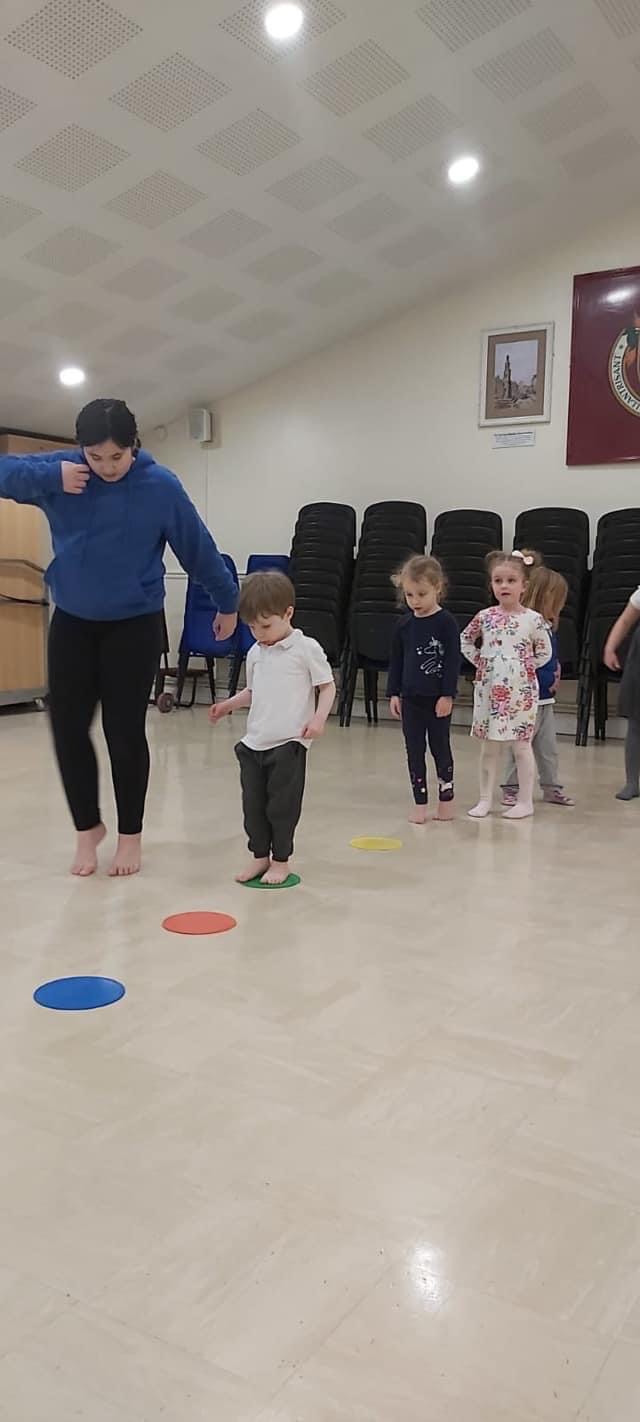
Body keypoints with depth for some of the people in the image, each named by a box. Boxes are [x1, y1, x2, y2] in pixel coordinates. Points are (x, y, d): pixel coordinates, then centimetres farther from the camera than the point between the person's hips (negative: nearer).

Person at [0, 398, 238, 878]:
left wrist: (228, 603, 7)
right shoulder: (60, 471, -6)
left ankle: (131, 834, 20)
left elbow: (200, 549, -2)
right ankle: (88, 827, 24)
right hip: (72, 622, 3)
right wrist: (50, 477, -22)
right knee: (68, 727, 3)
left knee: (125, 733, 1)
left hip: (135, 625, -3)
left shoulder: (161, 486, -11)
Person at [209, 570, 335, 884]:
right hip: (253, 742, 6)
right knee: (253, 803, 10)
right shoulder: (256, 653, 12)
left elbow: (327, 686, -4)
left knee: (282, 805, 2)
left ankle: (281, 861, 18)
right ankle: (259, 855, 25)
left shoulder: (306, 649, -7)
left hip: (289, 743, -6)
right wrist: (229, 705, 11)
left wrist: (319, 718, -17)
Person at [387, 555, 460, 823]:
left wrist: (447, 695, -13)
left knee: (440, 747, 7)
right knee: (414, 750, 6)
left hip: (438, 698, -4)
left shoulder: (446, 623, -9)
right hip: (410, 698, 4)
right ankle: (420, 803, 14)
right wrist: (393, 693, 6)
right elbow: (396, 660, 9)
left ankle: (446, 799, 21)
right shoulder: (404, 624, 4)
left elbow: (453, 661, -10)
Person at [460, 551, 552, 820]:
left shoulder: (533, 619, -6)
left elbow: (544, 653, 3)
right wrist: (481, 662, 5)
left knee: (521, 745, 5)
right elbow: (465, 641, 14)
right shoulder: (484, 617, 0)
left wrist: (524, 667, -1)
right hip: (489, 690, 3)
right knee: (489, 746, 9)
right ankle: (485, 799, 18)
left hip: (520, 692, -2)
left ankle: (525, 801, 14)